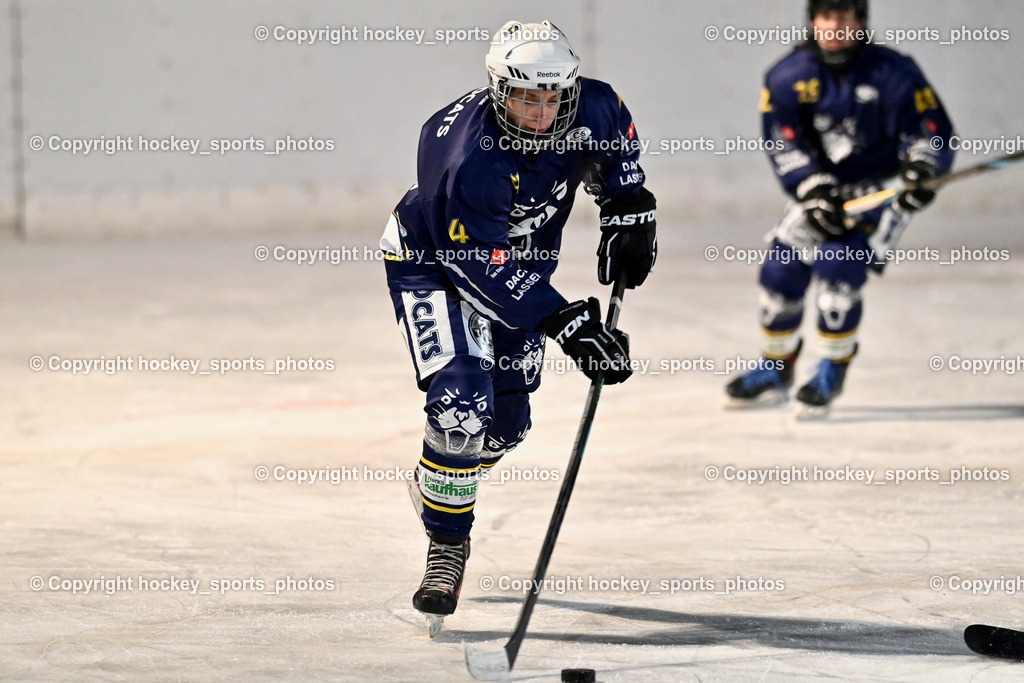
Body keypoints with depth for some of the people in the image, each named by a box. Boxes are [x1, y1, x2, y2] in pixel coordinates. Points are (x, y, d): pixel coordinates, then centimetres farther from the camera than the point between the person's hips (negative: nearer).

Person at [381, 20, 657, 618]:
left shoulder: (588, 112, -22)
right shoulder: (467, 159, -39)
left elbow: (617, 139, 6)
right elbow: (485, 270, -34)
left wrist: (629, 210, -2)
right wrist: (568, 325, -35)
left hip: (522, 261, 6)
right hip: (433, 262, -6)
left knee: (506, 421, 9)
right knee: (463, 405, -22)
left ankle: (444, 486, 42)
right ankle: (448, 545, -5)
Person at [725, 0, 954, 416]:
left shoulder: (893, 73, -15)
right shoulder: (788, 77, -7)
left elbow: (930, 131, -14)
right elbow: (785, 145, -11)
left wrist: (921, 171, -34)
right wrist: (815, 193, -24)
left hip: (881, 190, -4)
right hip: (819, 189, 4)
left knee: (839, 264, -23)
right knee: (781, 271, -3)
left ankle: (833, 371, -6)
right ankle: (774, 372, 19)